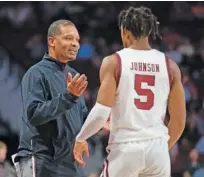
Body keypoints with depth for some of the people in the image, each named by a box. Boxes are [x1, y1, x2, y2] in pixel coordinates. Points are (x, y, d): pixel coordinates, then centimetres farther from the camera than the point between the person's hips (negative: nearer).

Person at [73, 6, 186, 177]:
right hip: (157, 148, 3)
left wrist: (80, 139, 5)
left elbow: (101, 112, -11)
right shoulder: (169, 65, 5)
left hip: (125, 148, -3)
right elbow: (179, 120, 7)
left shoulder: (114, 62, -4)